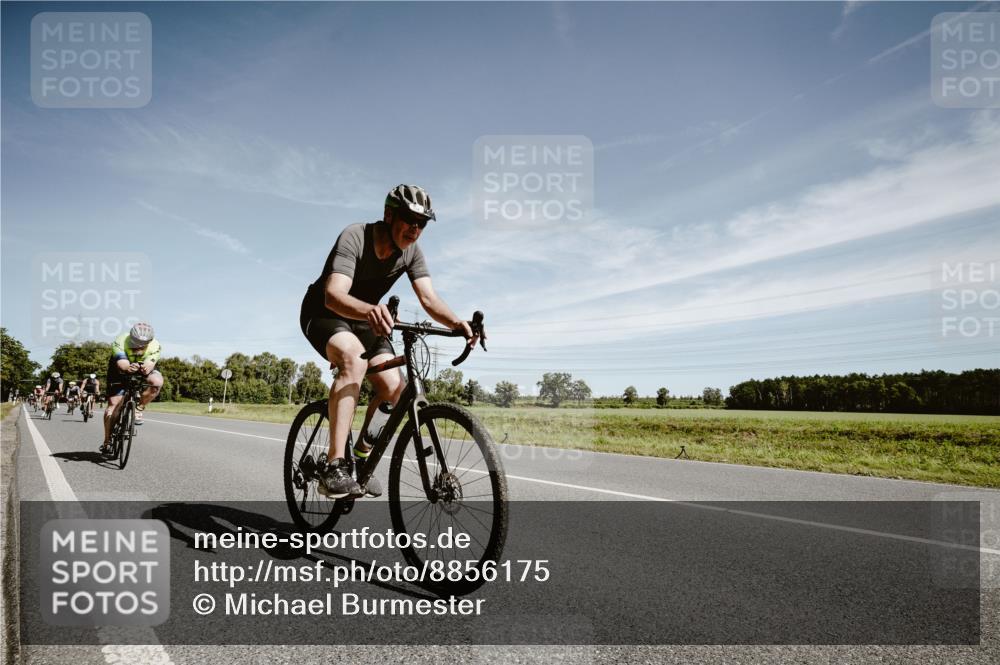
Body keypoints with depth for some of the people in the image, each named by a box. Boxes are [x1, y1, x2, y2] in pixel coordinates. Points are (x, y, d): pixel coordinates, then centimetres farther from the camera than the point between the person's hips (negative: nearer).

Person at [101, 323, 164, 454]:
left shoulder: (154, 346, -29)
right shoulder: (120, 342, -32)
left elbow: (149, 364, -41)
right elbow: (122, 363, -45)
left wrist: (146, 368, -65)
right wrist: (129, 368, -69)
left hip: (142, 373, 1)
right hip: (120, 371, 0)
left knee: (157, 381, -32)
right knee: (113, 404, -9)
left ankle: (139, 408, -12)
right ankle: (107, 441, 4)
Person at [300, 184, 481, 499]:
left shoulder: (411, 251, -11)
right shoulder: (354, 237, -28)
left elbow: (429, 298, -20)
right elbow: (333, 295, -41)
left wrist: (456, 322, -41)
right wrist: (369, 310, -62)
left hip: (362, 320, 6)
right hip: (323, 313, -6)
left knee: (393, 386, -15)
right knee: (354, 357, -37)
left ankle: (362, 457, 10)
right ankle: (334, 468, -38)